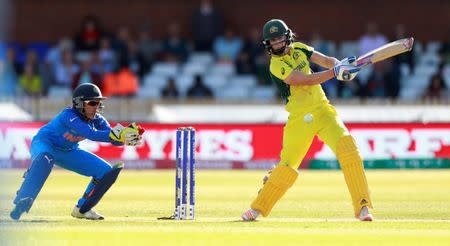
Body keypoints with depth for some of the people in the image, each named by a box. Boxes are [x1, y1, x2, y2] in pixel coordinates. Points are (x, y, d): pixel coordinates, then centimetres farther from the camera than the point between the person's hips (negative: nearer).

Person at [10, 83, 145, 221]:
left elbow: (115, 141, -18)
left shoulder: (97, 120, -12)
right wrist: (117, 134, -54)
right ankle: (22, 202, -42)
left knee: (106, 172, -3)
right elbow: (92, 135, -44)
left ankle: (82, 209, 12)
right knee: (45, 159, -44)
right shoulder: (69, 115, -32)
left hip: (69, 152, 7)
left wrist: (127, 135, -40)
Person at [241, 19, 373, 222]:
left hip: (322, 110, 4)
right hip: (299, 119, -4)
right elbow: (308, 80, -22)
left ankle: (362, 206, -17)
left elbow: (327, 61, 3)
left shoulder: (298, 49, 8)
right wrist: (336, 71, -29)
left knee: (347, 145, -18)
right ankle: (258, 208, 22)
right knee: (287, 167, -3)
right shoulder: (277, 66, -13)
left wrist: (339, 65, -19)